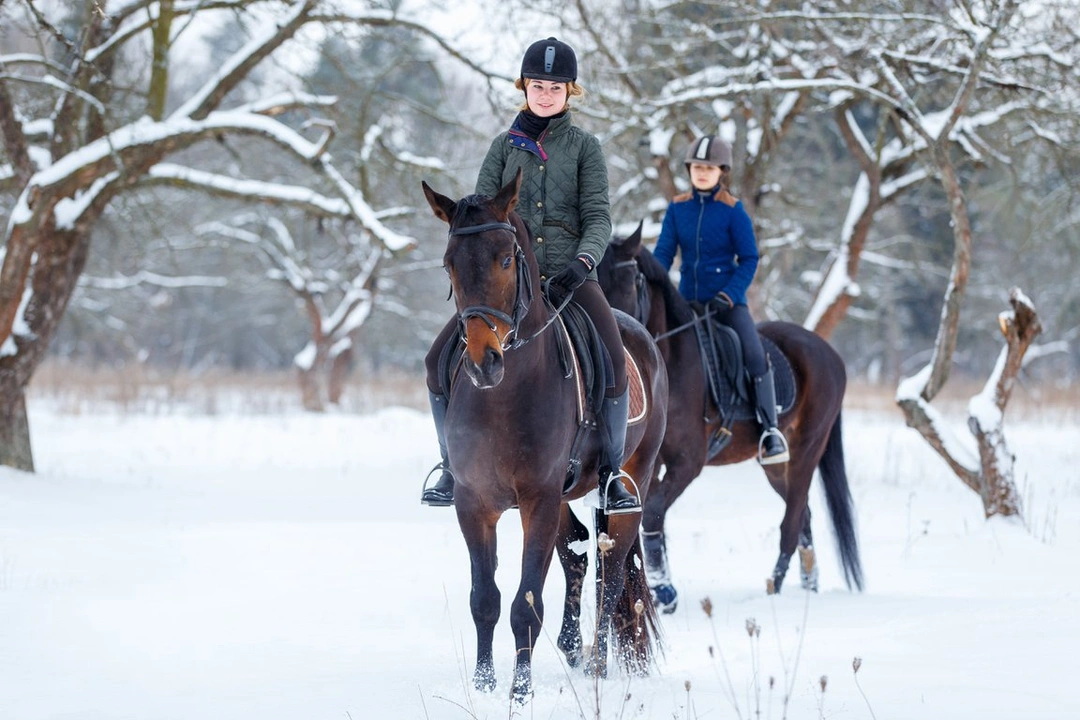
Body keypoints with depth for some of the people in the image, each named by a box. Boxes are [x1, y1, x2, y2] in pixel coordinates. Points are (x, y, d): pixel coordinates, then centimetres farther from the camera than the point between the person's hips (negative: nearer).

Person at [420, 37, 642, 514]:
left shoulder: (584, 146, 8)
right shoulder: (506, 145, 13)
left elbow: (597, 217, 0)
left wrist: (583, 261, -19)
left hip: (569, 275, -2)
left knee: (613, 362, -26)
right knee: (440, 360, -12)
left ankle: (611, 471, -9)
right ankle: (452, 461, 9)